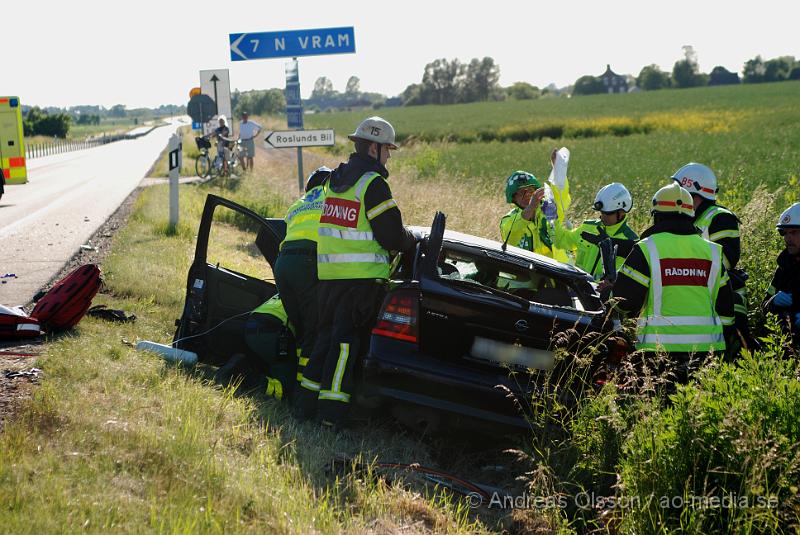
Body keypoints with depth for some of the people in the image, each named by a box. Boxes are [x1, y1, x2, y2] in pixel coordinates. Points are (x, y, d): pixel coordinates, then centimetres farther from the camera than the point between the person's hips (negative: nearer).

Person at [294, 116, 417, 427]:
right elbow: (393, 236, -13)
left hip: (328, 273, 8)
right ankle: (332, 409, -5)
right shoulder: (372, 183, -12)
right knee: (347, 340, -4)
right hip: (362, 275, -8)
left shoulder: (336, 180, 15)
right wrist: (412, 240, 9)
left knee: (326, 336, 16)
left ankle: (307, 401, 17)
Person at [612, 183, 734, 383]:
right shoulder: (712, 251, 10)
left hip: (661, 345, -3)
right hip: (706, 346, 4)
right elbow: (724, 306, 14)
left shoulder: (646, 249, -4)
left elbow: (625, 299, -4)